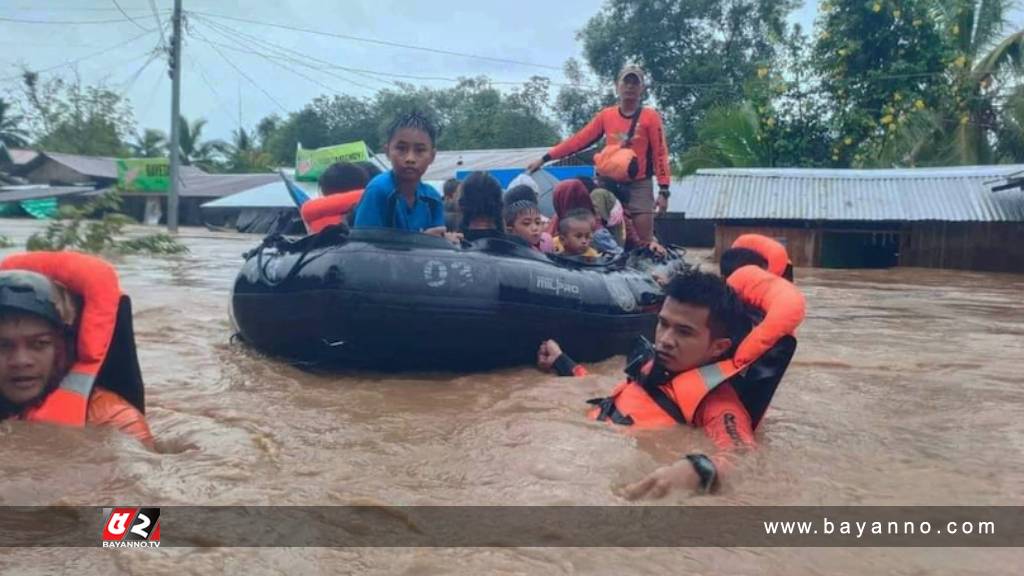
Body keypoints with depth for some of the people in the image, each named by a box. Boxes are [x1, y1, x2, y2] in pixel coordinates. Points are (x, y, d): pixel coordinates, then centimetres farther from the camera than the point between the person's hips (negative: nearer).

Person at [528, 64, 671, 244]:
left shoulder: (650, 116, -2)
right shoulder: (606, 115, 6)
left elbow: (660, 153, -3)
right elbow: (579, 140, 6)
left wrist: (664, 190, -11)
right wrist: (544, 159, 2)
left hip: (639, 185, -3)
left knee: (645, 242, -6)